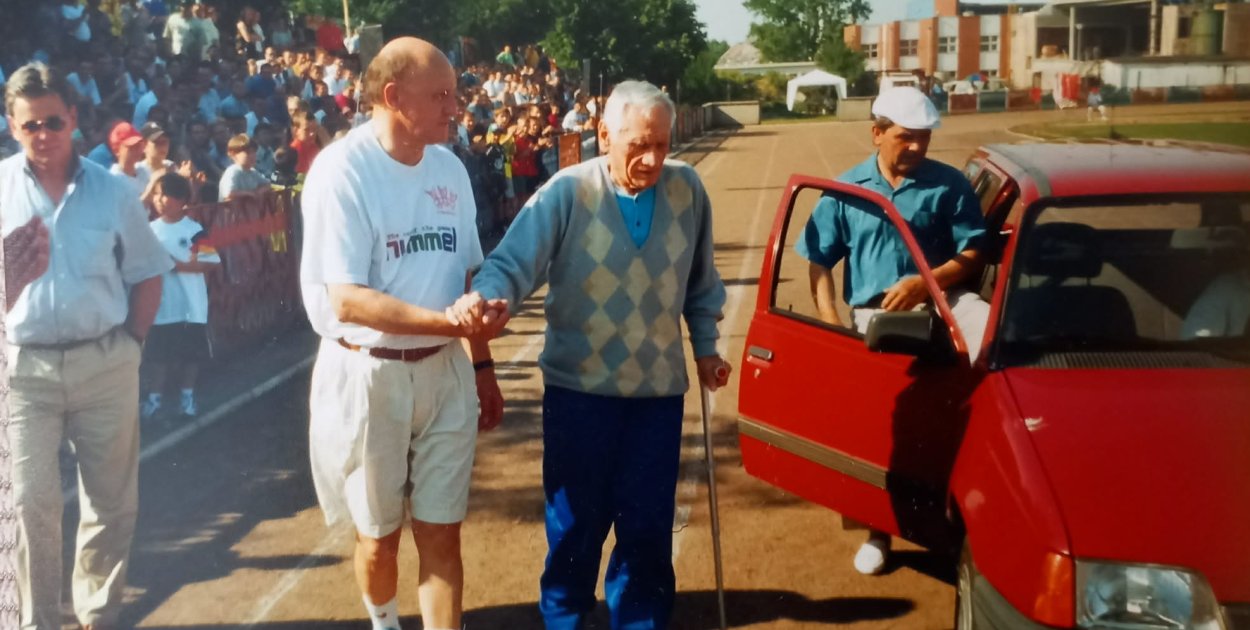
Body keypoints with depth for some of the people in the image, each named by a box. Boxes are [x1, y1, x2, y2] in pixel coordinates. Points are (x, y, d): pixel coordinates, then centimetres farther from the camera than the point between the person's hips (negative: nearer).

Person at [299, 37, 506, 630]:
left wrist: (482, 365, 10)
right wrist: (449, 322, -31)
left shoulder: (449, 168, 3)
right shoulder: (342, 170, -16)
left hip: (444, 370, 4)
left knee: (441, 533, 7)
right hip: (369, 375, -4)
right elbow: (348, 300, -22)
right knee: (380, 532, 16)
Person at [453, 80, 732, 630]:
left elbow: (700, 281, 11)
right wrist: (483, 296, -38)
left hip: (658, 387, 2)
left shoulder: (688, 190, -1)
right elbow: (514, 261, -18)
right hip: (580, 386, -2)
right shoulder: (567, 192, -11)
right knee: (576, 520, 10)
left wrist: (705, 347, 16)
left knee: (648, 522, 10)